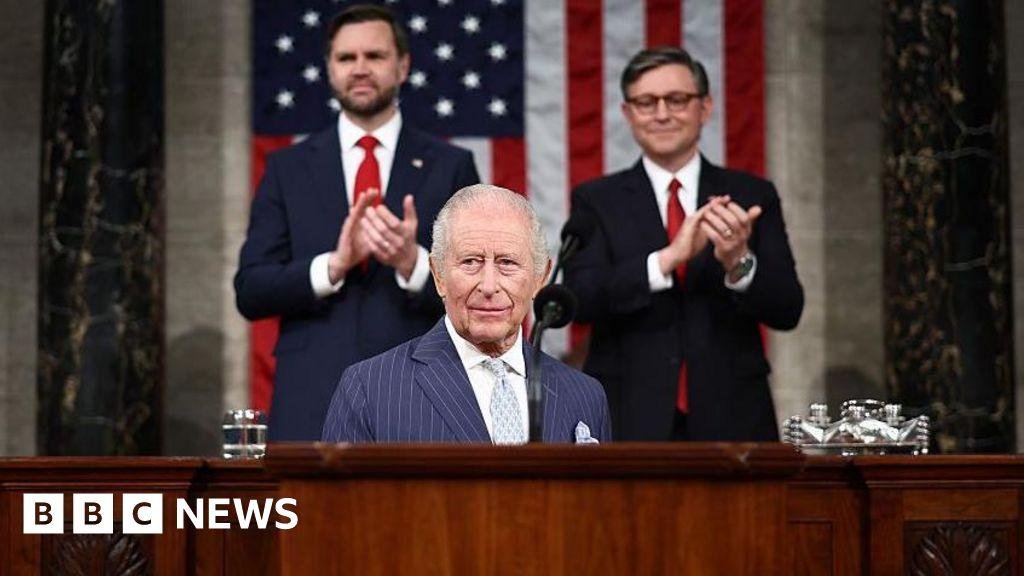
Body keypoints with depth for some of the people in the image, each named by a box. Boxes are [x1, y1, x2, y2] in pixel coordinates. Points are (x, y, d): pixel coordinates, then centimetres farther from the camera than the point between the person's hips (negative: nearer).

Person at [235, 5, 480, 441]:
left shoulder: (450, 167, 7)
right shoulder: (288, 168, 10)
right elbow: (250, 292, 3)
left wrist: (413, 263, -18)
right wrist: (334, 264, -14)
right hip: (312, 406, 1)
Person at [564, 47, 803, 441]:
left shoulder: (752, 197, 5)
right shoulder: (596, 201, 3)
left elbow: (787, 311, -2)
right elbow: (579, 298, -12)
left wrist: (739, 262, -22)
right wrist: (669, 257, -24)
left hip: (732, 421, 1)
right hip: (629, 423, -1)